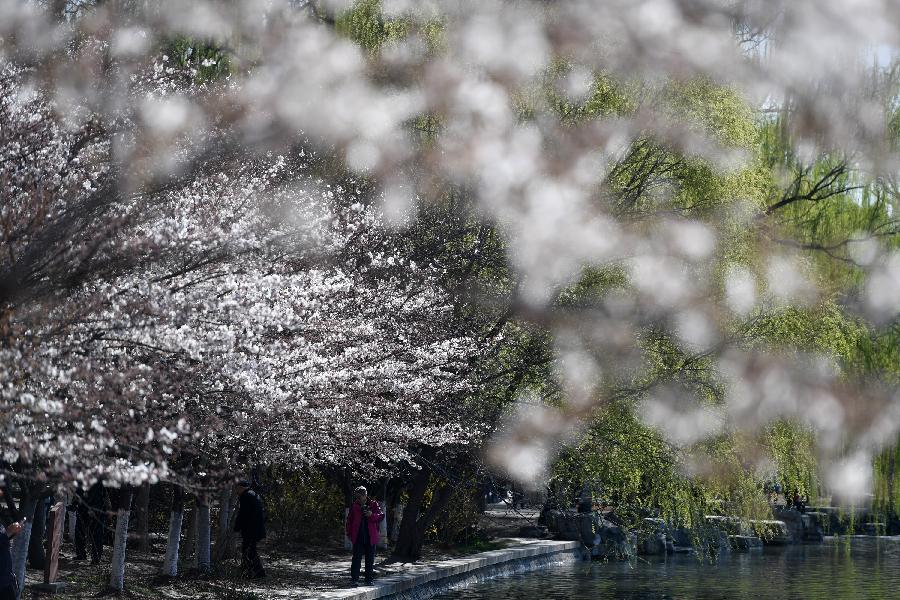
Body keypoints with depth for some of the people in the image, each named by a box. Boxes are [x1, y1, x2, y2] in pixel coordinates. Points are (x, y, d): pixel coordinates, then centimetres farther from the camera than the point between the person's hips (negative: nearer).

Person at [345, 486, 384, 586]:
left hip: (370, 537, 1)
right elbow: (349, 520, 10)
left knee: (370, 559, 7)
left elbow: (381, 516, 1)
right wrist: (349, 533, 4)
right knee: (356, 558, -5)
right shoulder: (354, 506, 5)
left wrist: (372, 515, -18)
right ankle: (355, 579, -3)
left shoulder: (374, 504, 4)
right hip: (358, 537, -1)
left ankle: (369, 579, 15)